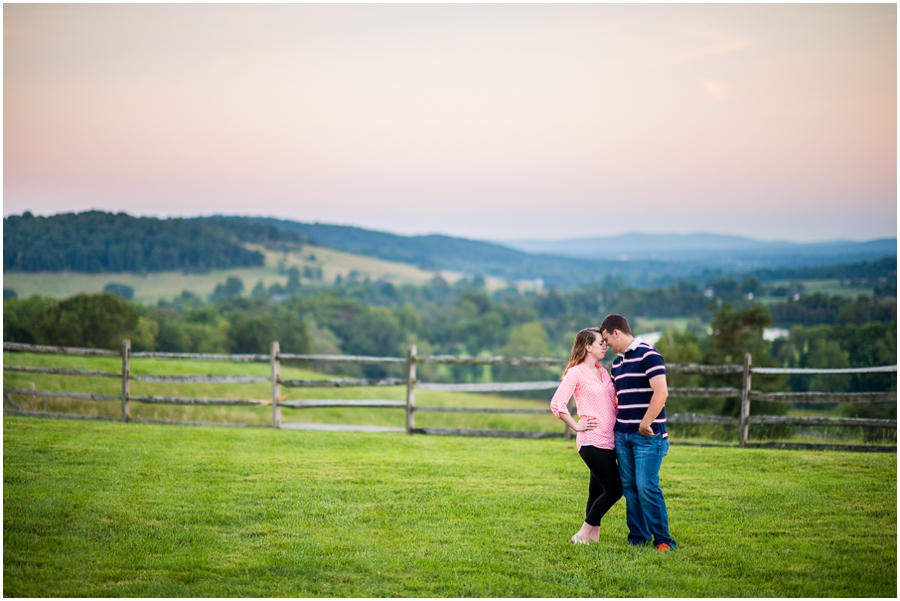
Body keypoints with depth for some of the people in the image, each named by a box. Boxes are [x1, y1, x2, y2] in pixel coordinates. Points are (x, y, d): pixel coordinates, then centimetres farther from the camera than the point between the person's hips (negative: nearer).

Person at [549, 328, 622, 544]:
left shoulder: (602, 371, 15)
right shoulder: (576, 372, -9)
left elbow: (613, 402, 29)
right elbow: (557, 404, -16)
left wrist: (619, 422, 14)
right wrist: (576, 426, -11)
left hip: (608, 440, 8)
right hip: (592, 441, -8)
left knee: (598, 490, 10)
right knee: (614, 489, -10)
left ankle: (593, 535, 15)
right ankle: (583, 534, -3)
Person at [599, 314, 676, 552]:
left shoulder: (648, 355, -11)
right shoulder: (617, 362, 17)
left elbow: (661, 392, -19)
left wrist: (645, 424, -18)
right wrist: (614, 426, 20)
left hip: (647, 435, -8)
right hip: (623, 435, 8)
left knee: (647, 487, -11)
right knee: (629, 487, 7)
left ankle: (663, 540, -3)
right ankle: (638, 537, 14)